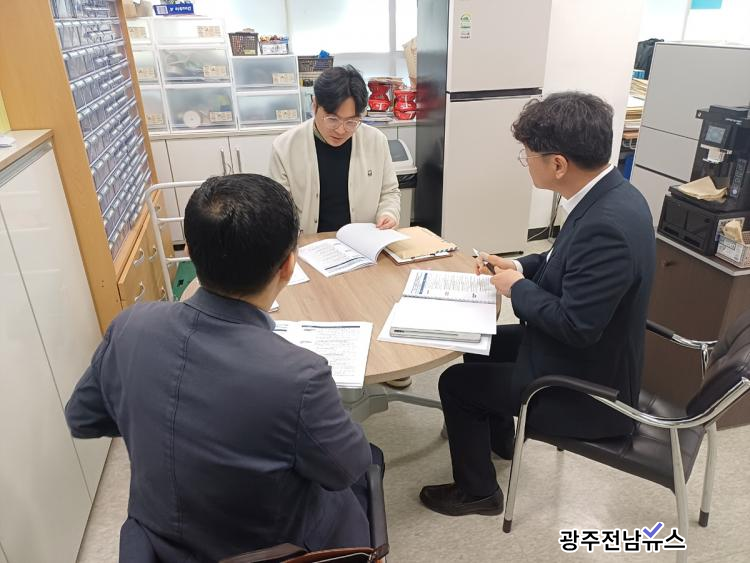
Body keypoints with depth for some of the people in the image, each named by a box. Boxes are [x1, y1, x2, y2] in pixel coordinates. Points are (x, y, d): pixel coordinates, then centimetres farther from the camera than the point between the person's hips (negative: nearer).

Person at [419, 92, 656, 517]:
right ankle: (498, 437, 43)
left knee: (456, 383, 1)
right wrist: (522, 266, 0)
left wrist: (518, 288, -17)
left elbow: (576, 326, -31)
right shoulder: (611, 193, -5)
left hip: (589, 388, -9)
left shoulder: (607, 225, -35)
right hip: (591, 356, 9)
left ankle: (477, 491, 23)